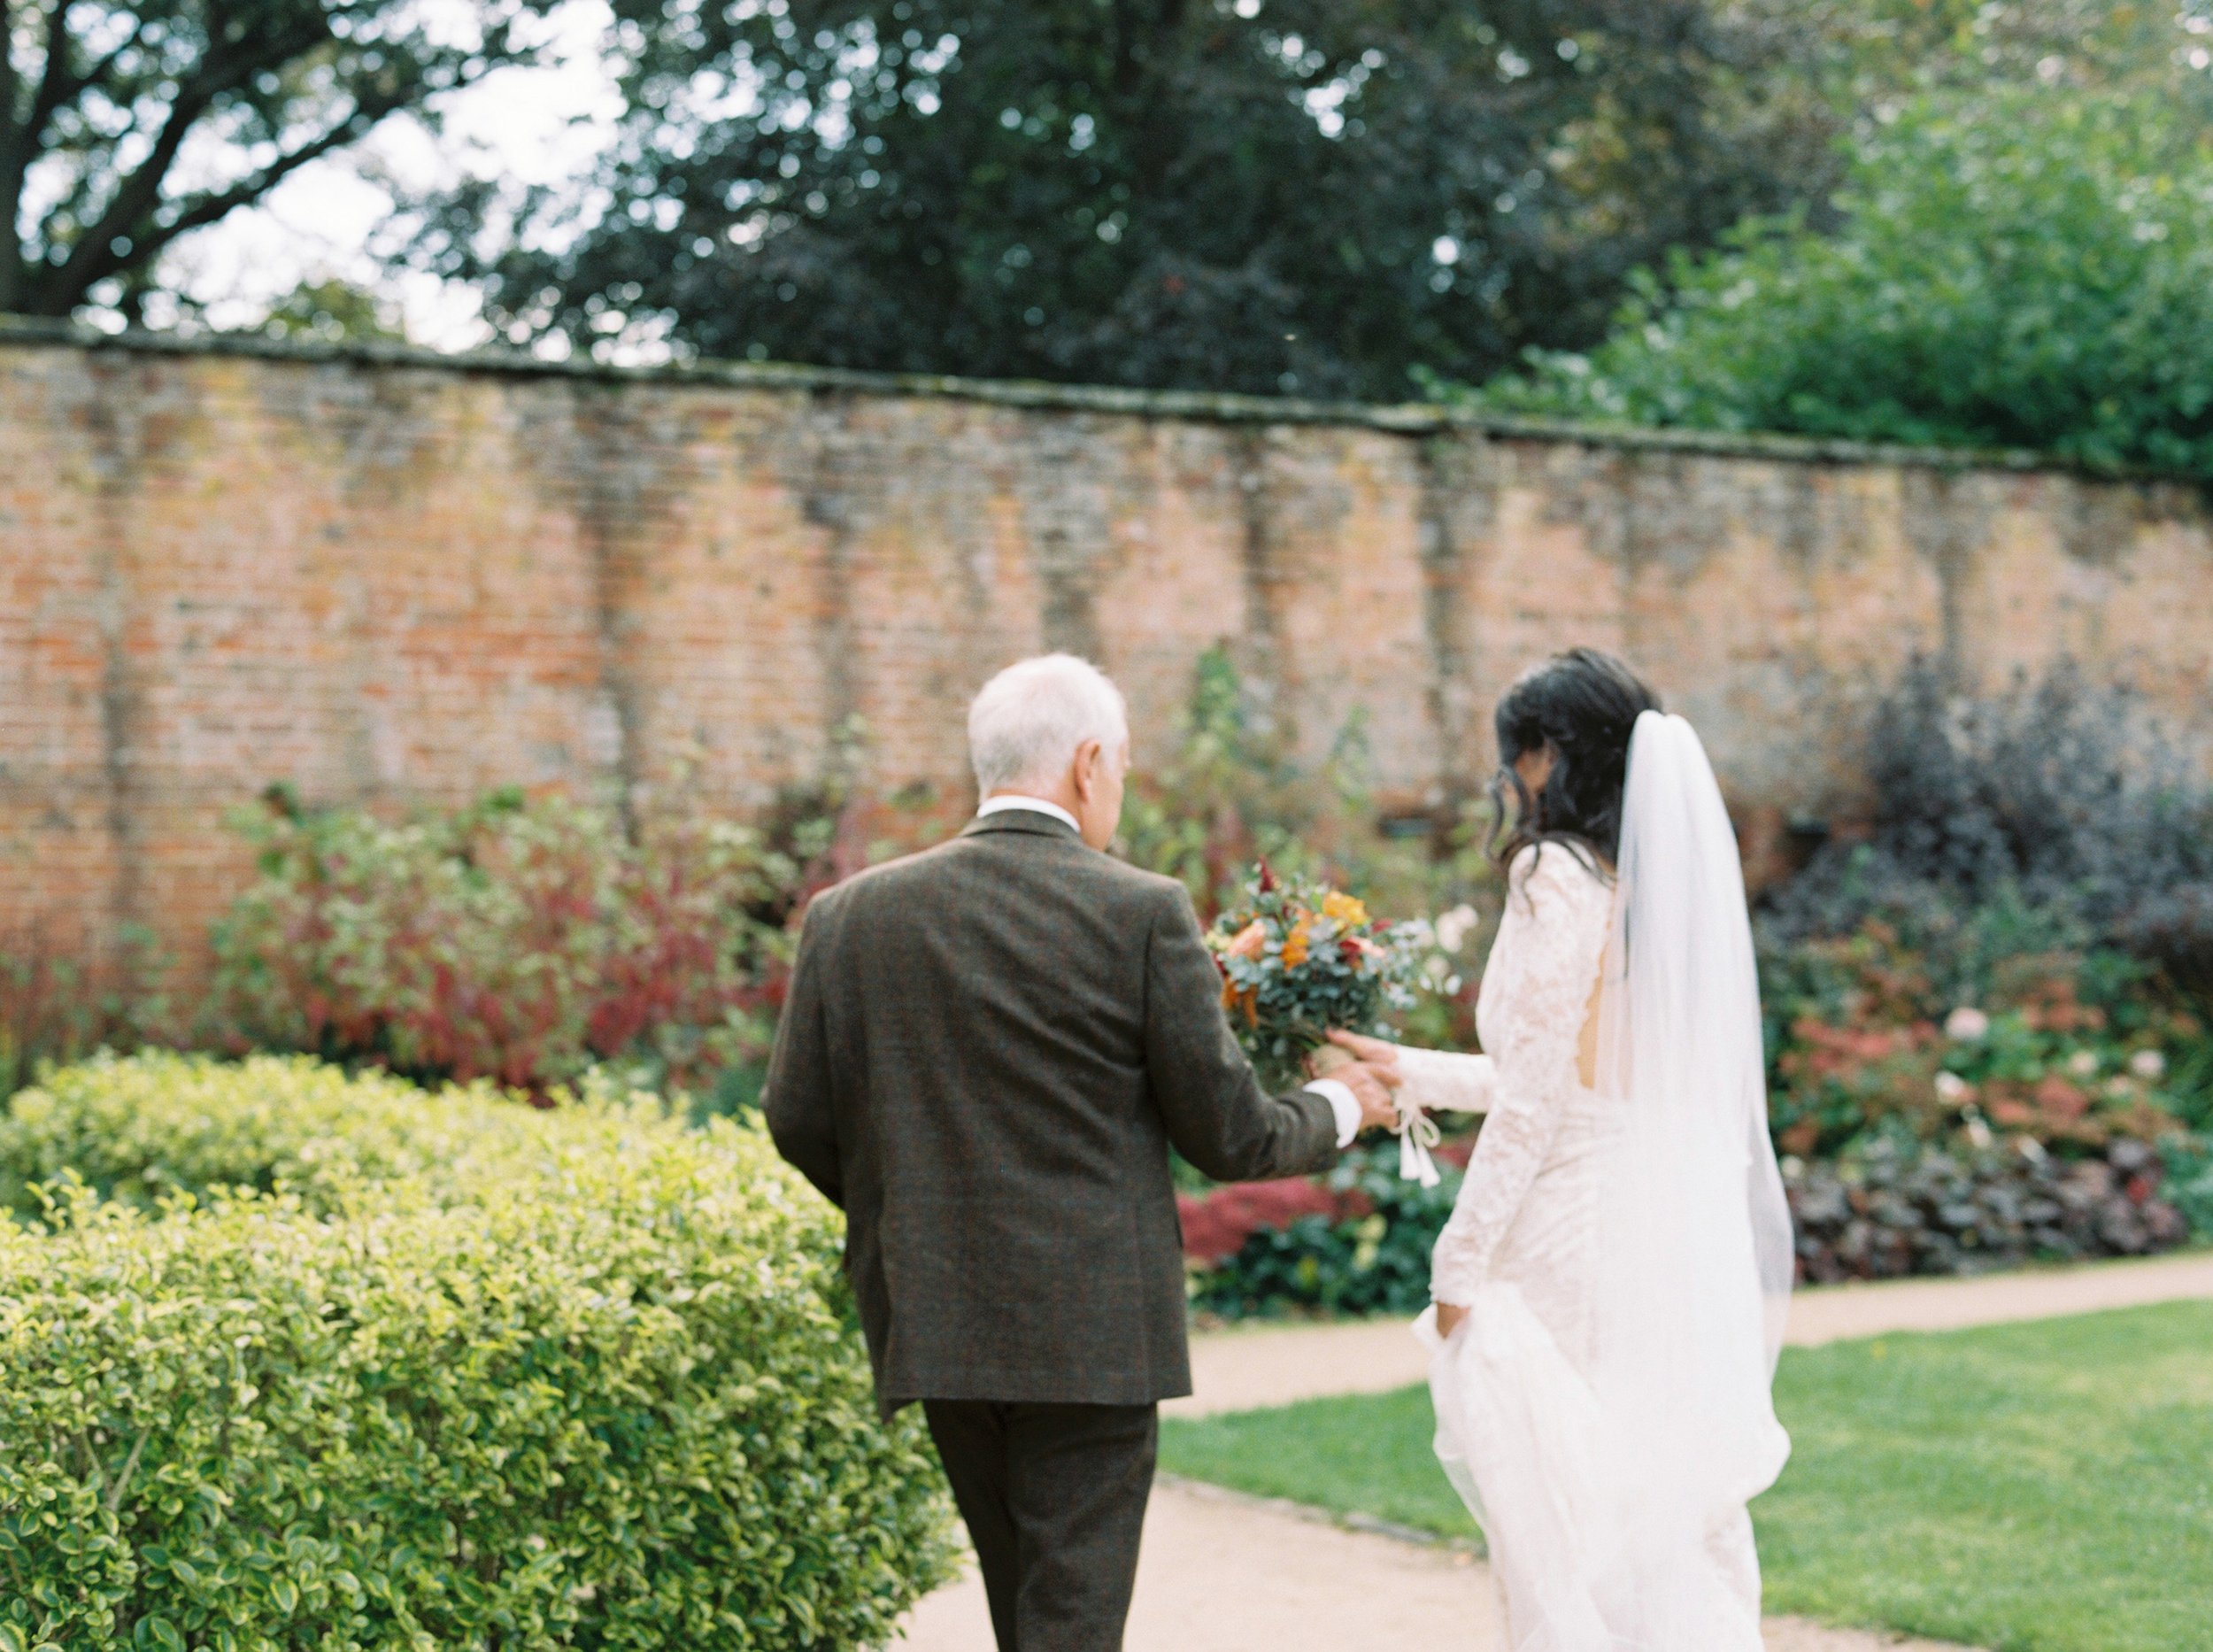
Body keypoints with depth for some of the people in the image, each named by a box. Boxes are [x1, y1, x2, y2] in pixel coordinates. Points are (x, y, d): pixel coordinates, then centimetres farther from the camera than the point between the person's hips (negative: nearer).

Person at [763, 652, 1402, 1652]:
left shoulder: (852, 915, 0)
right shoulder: (1143, 913, -9)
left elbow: (799, 1121, 4)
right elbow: (1226, 1136, -6)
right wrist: (1338, 1109, 15)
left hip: (937, 1329, 4)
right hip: (1092, 1332, -4)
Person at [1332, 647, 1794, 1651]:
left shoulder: (1561, 880, -12)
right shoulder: (1669, 881, 12)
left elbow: (1533, 1102, -15)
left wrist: (1461, 1267, -10)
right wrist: (1409, 1072, 27)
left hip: (1580, 1240, -8)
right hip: (1683, 1229, 8)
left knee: (1568, 1536, 0)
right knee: (1682, 1525, 12)